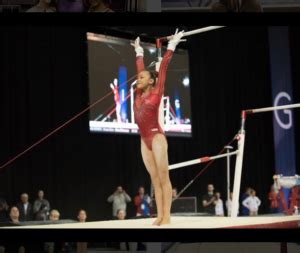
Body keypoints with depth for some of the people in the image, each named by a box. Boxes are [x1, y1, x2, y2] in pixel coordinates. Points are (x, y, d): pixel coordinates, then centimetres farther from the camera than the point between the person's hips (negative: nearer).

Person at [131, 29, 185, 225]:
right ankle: (160, 216, 4)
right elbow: (140, 69, 23)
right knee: (155, 179, 5)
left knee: (164, 177, -7)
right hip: (144, 140, 6)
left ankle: (167, 216, -10)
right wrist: (139, 51, 34)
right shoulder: (140, 94, 13)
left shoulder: (156, 92, -1)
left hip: (157, 137, -6)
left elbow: (163, 67, -1)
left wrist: (171, 46, 1)